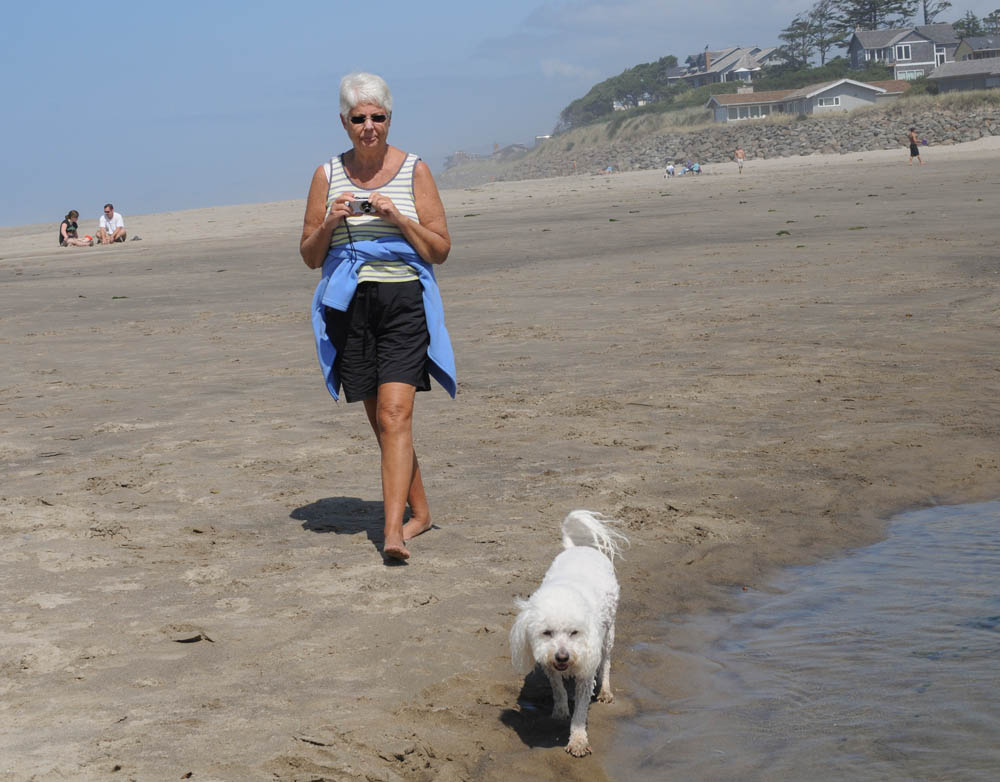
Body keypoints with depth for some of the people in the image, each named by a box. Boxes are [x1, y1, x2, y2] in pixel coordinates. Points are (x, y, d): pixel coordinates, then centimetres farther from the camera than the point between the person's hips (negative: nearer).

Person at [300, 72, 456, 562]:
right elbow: (310, 257, 10)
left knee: (395, 415, -16)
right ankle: (419, 511, 26)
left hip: (404, 303, -3)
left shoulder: (414, 171, 3)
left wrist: (398, 218, -14)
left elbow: (440, 249, 2)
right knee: (381, 421, 9)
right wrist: (330, 222, -10)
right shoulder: (327, 176, 8)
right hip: (349, 306, 3)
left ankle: (393, 531, -21)